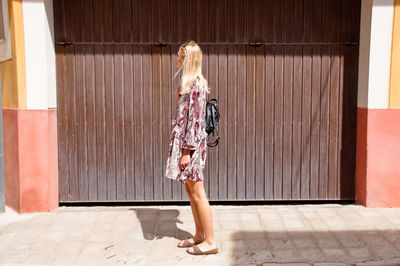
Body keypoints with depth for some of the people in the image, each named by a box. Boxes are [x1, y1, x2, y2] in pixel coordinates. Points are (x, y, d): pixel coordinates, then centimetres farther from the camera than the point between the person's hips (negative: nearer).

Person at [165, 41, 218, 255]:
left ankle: (210, 242, 9)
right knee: (190, 190, 16)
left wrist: (187, 151, -20)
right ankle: (200, 234, 27)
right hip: (184, 139, 10)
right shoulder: (190, 83, 12)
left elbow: (195, 120, -20)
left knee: (197, 193, -2)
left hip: (191, 143, -10)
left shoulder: (196, 85, -17)